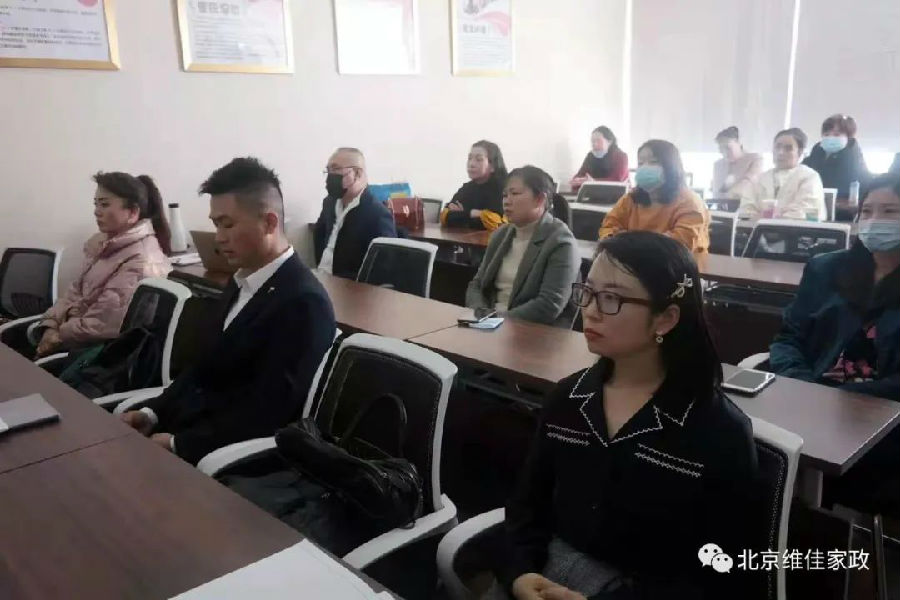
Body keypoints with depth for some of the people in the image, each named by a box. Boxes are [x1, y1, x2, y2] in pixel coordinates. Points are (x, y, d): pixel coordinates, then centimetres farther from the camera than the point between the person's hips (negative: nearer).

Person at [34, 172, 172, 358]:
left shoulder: (142, 264, -23)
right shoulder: (105, 242, 7)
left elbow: (103, 325, -24)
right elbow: (76, 290, 11)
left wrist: (58, 334, -11)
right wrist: (51, 325, -5)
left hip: (102, 349, -8)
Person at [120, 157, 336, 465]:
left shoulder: (302, 302, -21)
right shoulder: (241, 282, 9)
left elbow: (265, 412, -22)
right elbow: (206, 365, 14)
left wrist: (178, 444, -18)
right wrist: (153, 413, 1)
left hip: (233, 451, -8)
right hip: (189, 421, 8)